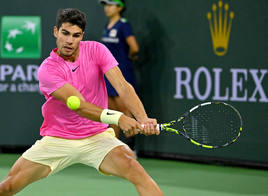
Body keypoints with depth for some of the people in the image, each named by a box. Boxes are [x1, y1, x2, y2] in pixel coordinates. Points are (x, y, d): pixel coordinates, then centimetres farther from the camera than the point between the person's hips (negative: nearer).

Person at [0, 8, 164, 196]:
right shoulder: (47, 70, -15)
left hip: (96, 137, 1)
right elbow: (79, 106, -26)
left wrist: (143, 118, -36)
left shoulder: (96, 50, -7)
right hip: (56, 140, 0)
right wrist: (117, 118, -41)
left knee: (133, 168, -27)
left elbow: (122, 86, -18)